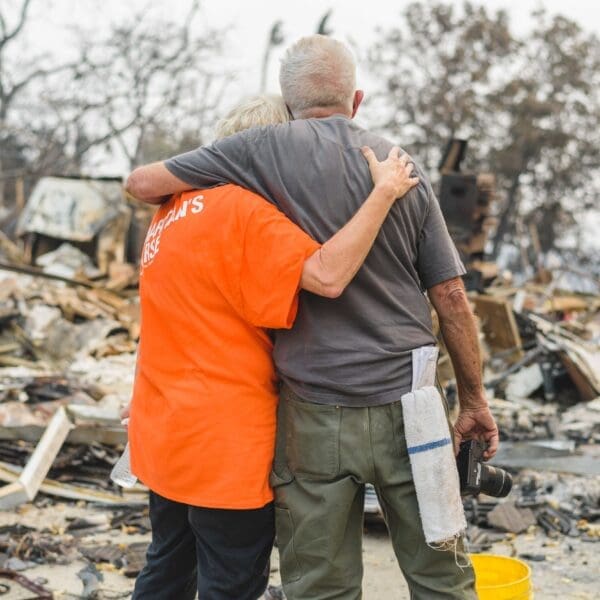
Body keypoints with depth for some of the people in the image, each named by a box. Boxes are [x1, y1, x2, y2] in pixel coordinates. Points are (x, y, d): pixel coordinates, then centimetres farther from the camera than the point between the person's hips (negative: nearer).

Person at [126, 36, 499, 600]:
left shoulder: (269, 148, -5)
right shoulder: (405, 170, 5)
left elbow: (142, 183, -4)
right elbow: (451, 297, 4)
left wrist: (193, 192, 18)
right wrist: (474, 399, 13)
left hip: (315, 415, -2)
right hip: (405, 403, 3)